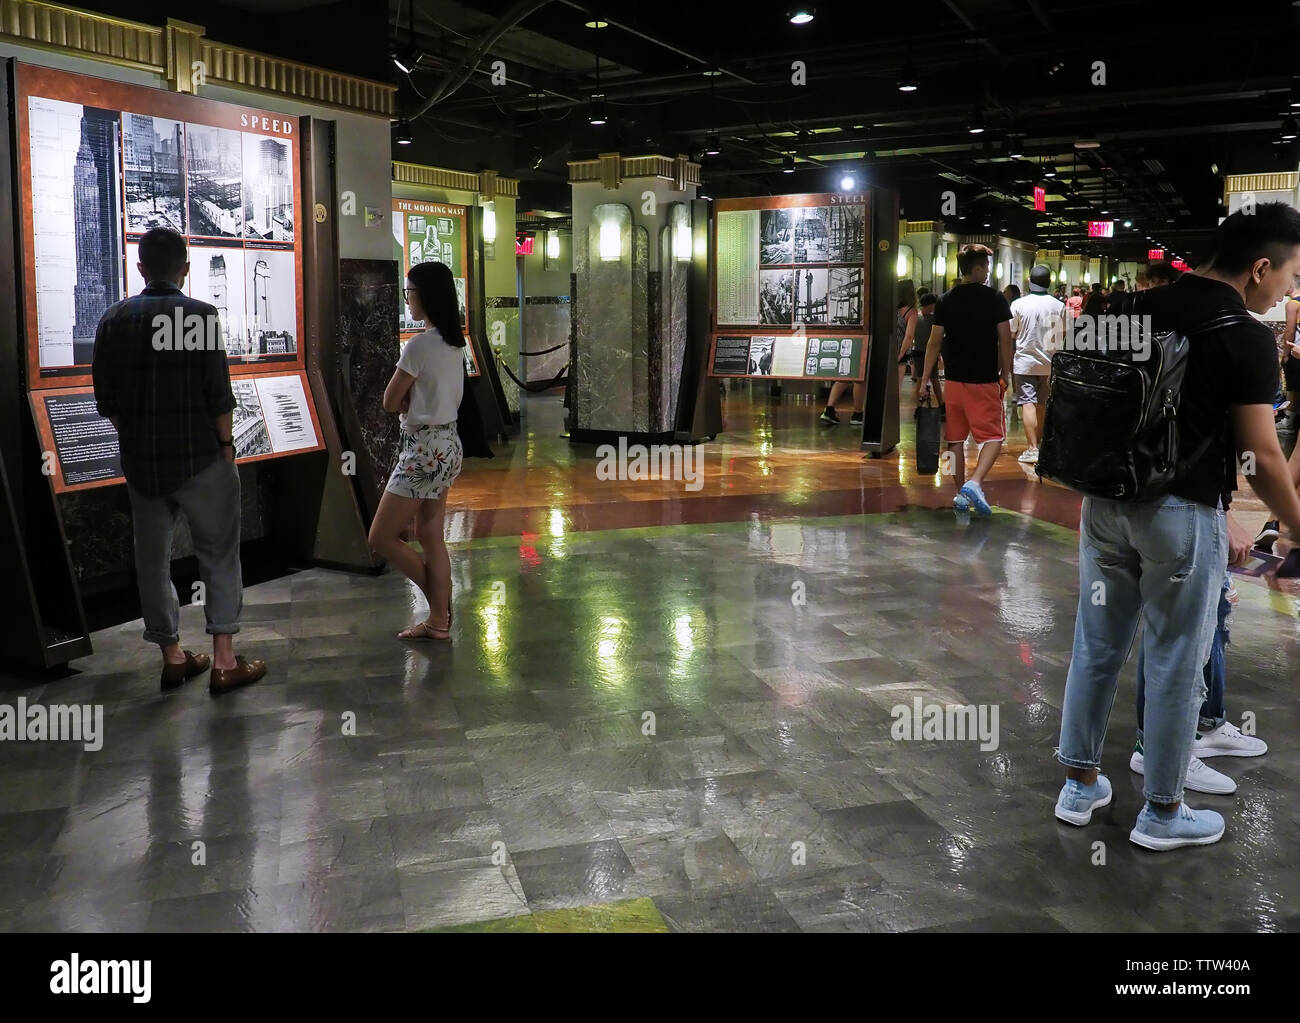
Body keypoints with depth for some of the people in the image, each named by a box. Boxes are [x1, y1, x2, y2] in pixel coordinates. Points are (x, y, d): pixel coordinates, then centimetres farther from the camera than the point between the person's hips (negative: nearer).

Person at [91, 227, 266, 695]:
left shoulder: (114, 319, 3)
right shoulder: (200, 315, -10)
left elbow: (105, 399, 4)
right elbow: (220, 396, -13)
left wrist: (134, 438, 14)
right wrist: (227, 446, -2)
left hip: (141, 462, 4)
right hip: (201, 458, -4)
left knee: (153, 558, 13)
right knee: (218, 555, 6)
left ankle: (172, 657, 21)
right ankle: (224, 660, 4)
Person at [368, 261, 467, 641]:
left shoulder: (419, 345, -19)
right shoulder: (454, 342, 7)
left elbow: (390, 403, -12)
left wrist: (407, 401, 8)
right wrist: (413, 399, -4)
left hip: (424, 450, -9)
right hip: (447, 444, 9)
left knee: (381, 538, 2)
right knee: (430, 537, 13)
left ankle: (441, 608, 10)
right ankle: (439, 621, 17)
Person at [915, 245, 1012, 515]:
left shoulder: (946, 301, 3)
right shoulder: (995, 299, -5)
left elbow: (935, 343, 3)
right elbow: (1005, 340, -5)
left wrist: (924, 380, 7)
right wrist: (1005, 374, 8)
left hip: (954, 379, 3)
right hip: (985, 381, -3)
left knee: (956, 439, 12)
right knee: (993, 436, 3)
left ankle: (961, 494, 16)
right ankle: (974, 482, -18)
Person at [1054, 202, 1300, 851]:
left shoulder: (1139, 308, 8)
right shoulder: (1247, 338, -11)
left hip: (1106, 501, 6)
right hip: (1180, 512, -6)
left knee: (1097, 646, 14)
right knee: (1176, 663, 6)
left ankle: (1080, 784, 25)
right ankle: (1161, 812, 18)